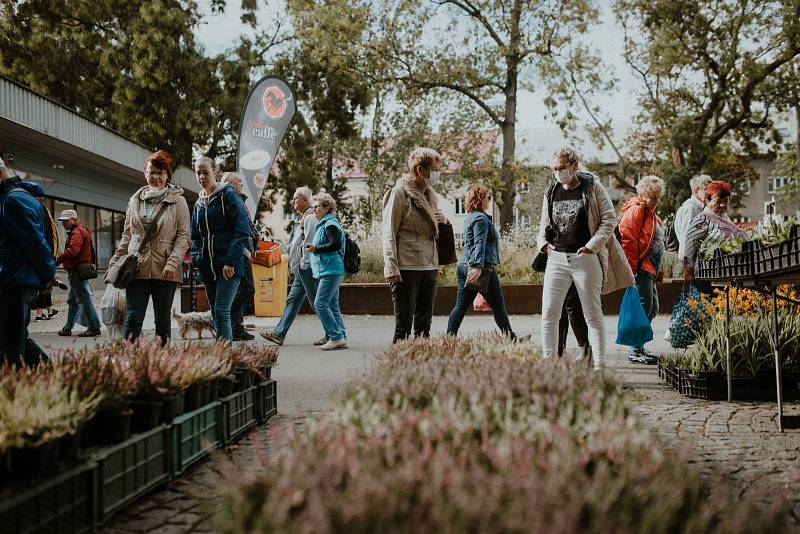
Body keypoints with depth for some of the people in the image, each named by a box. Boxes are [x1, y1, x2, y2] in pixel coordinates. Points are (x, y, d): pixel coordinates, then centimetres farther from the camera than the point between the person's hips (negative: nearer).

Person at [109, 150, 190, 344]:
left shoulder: (177, 201, 3)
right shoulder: (135, 200, 13)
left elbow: (183, 235, -3)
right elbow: (127, 235, 17)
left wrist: (173, 262, -14)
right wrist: (115, 261, 10)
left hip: (164, 270, -2)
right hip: (137, 267, 2)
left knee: (163, 319, 6)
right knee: (133, 317, -5)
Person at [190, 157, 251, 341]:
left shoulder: (228, 195, -4)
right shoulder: (199, 203, 17)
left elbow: (242, 230, -11)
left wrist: (231, 261, -18)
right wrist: (196, 259, 4)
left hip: (229, 265, -7)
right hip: (207, 267, 7)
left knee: (221, 311, -16)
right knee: (216, 313, 8)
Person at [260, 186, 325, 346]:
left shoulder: (310, 218, -12)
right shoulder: (302, 218, 20)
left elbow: (310, 243, -19)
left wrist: (304, 264, -19)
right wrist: (294, 267, 20)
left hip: (306, 267, -11)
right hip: (301, 269, 11)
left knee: (317, 302, -6)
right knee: (292, 301, 9)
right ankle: (279, 333, 11)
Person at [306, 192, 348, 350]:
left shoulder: (330, 224, -10)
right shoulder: (323, 224, 21)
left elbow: (335, 244, -21)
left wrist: (316, 248, -21)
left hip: (331, 271, -11)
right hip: (327, 271, 11)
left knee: (320, 304, -13)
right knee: (333, 306, 9)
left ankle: (336, 337, -11)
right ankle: (341, 338, 10)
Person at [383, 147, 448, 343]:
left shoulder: (430, 195, 17)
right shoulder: (400, 193, -6)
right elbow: (389, 233, -10)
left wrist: (443, 221, 6)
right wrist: (391, 268, -18)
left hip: (429, 267, 8)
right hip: (407, 268, -8)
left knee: (424, 325, 11)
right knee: (404, 325, -7)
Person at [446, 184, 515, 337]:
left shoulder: (469, 218, 19)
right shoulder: (481, 218, -11)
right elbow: (480, 244, -23)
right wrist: (478, 267, -31)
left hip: (463, 265, 9)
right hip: (483, 267, -9)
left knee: (461, 306, 6)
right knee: (498, 306, 2)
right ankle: (510, 338, 10)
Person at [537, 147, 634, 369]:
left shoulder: (592, 187, -3)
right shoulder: (551, 190, 10)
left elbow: (609, 218, -4)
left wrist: (593, 245, -11)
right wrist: (543, 242, 2)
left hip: (586, 259, -4)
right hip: (557, 258, 4)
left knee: (593, 315, 4)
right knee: (548, 314, -1)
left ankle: (599, 364, 11)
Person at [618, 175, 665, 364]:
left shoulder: (649, 212, 22)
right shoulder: (635, 210, -11)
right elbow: (628, 241, -19)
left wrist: (658, 271, 25)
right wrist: (632, 269, -23)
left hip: (650, 269, 11)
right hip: (640, 269, -11)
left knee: (653, 308, 13)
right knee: (644, 306, -13)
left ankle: (638, 347, 19)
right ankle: (635, 351, -10)